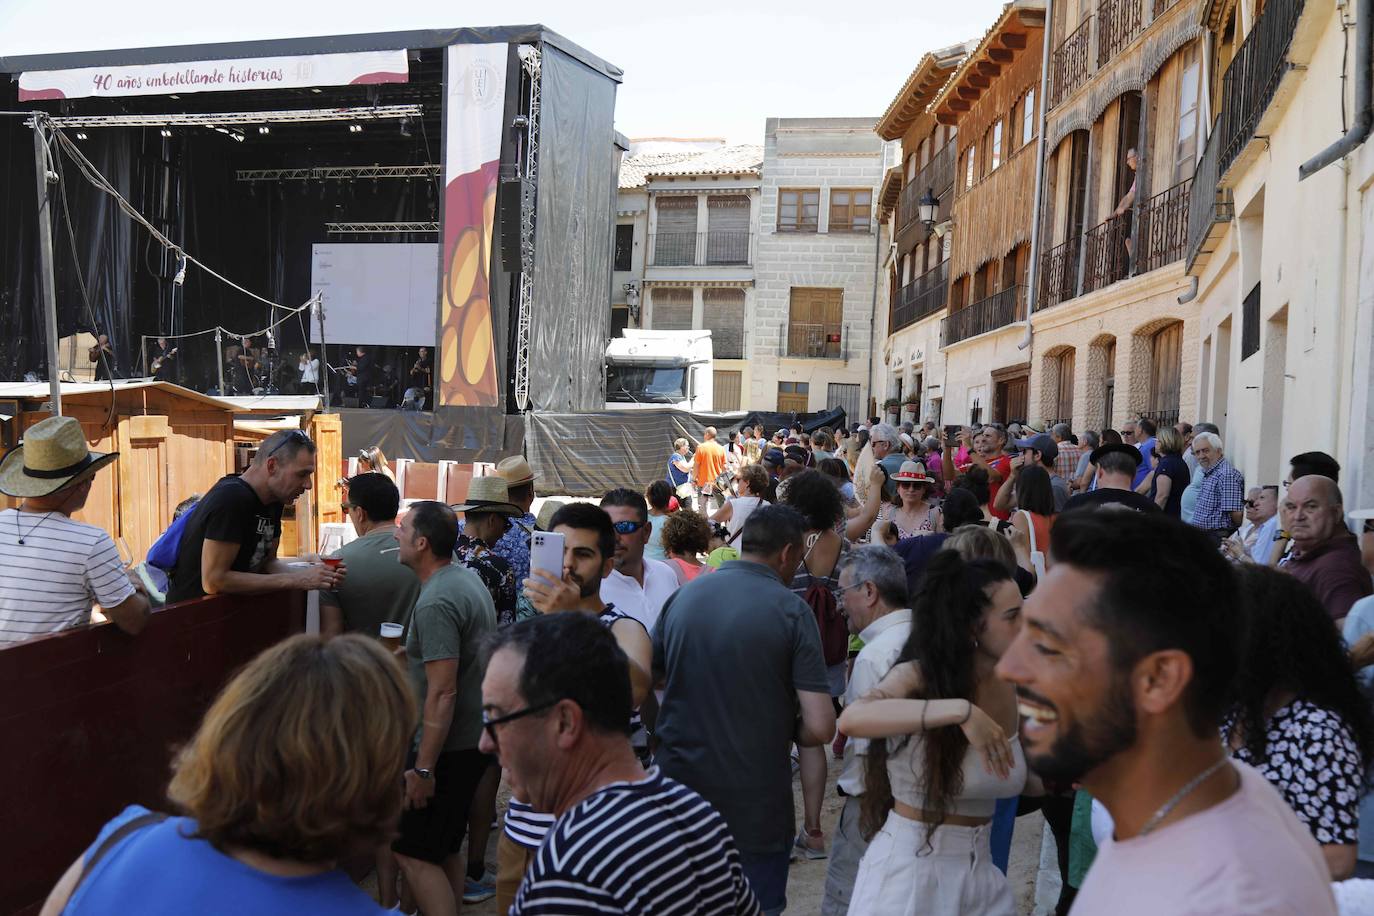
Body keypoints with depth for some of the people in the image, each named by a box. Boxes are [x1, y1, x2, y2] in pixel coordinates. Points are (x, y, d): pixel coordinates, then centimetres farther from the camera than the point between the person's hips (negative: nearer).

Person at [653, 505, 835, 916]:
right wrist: (783, 732, 3)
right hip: (755, 810, -4)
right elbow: (820, 728, -17)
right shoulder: (791, 610, -14)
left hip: (679, 790, 4)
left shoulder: (683, 596, -1)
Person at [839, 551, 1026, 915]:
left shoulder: (1012, 690, -2)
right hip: (909, 870, -5)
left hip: (980, 872, 5)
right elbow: (852, 719, -38)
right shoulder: (918, 677, -17)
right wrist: (960, 710, -42)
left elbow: (1017, 779, 12)